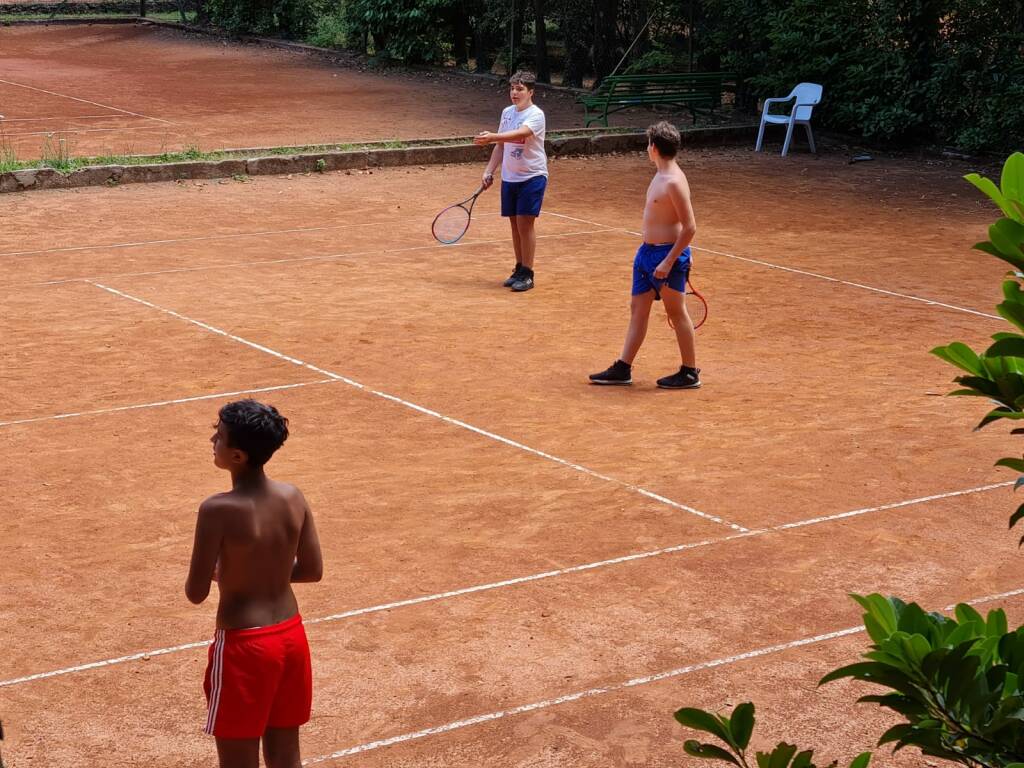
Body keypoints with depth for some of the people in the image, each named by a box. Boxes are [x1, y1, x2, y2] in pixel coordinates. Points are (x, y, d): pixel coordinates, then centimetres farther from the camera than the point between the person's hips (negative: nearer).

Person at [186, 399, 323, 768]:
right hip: (291, 635, 6)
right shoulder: (293, 497, -3)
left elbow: (196, 593, -15)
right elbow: (312, 569, 6)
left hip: (244, 644, -6)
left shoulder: (218, 509, -21)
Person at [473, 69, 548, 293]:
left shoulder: (536, 115, -14)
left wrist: (492, 137, -47)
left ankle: (527, 274, 0)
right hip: (509, 177, 6)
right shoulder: (507, 112, 8)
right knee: (515, 224, 9)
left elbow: (520, 133, -34)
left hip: (532, 176, -6)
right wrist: (489, 171, 10)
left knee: (525, 223, -8)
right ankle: (519, 270, 20)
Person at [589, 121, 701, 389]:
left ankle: (690, 373, 14)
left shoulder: (674, 182, -21)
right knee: (638, 309, 12)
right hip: (648, 252, 10)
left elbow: (690, 227, -23)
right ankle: (623, 369, 18)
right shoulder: (661, 176, 9)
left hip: (668, 255, -10)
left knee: (677, 312, 2)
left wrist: (669, 261, -23)